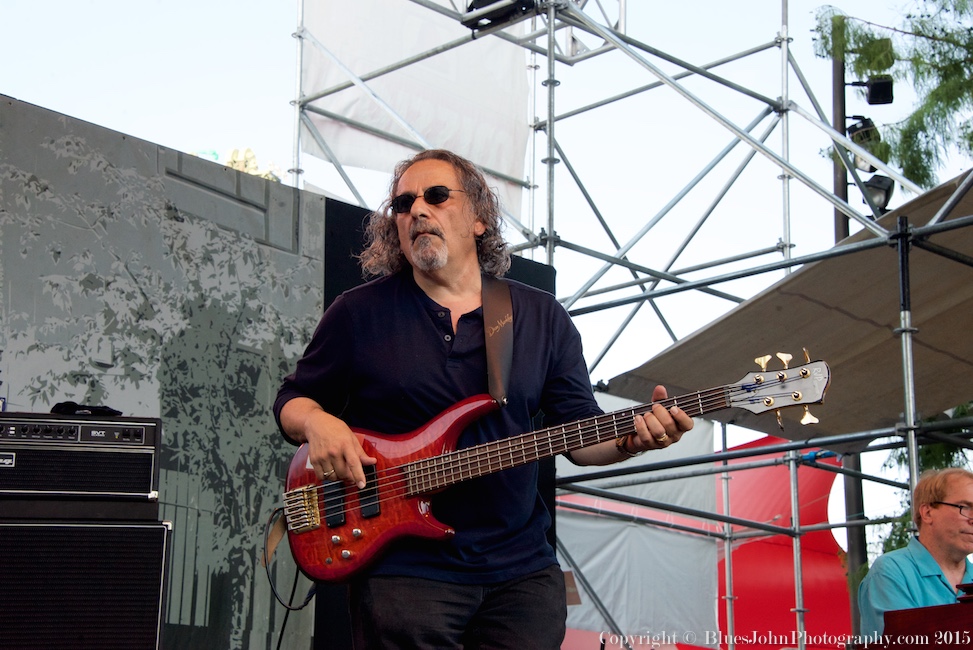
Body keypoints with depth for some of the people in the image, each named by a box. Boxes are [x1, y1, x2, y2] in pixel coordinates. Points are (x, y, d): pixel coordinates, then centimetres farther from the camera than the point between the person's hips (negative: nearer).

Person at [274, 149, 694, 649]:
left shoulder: (543, 317, 8)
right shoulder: (358, 313, 1)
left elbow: (579, 431, 7)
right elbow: (292, 399, 9)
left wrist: (630, 438, -14)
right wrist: (317, 422, -14)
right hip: (404, 570, -2)